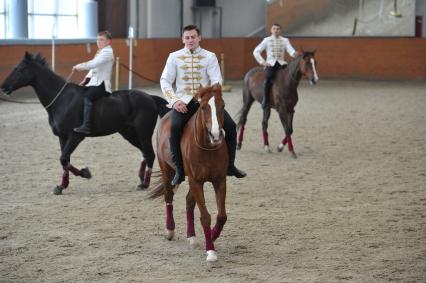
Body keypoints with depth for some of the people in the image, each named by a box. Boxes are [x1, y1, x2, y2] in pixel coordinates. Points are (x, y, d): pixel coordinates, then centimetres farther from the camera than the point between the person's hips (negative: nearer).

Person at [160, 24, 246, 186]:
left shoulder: (210, 57, 8)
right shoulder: (174, 57, 8)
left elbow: (216, 81, -2)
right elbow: (165, 81, 5)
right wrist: (174, 100, -11)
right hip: (183, 102, -1)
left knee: (230, 126, -15)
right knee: (175, 127, -30)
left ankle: (230, 165, 2)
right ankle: (179, 170, -21)